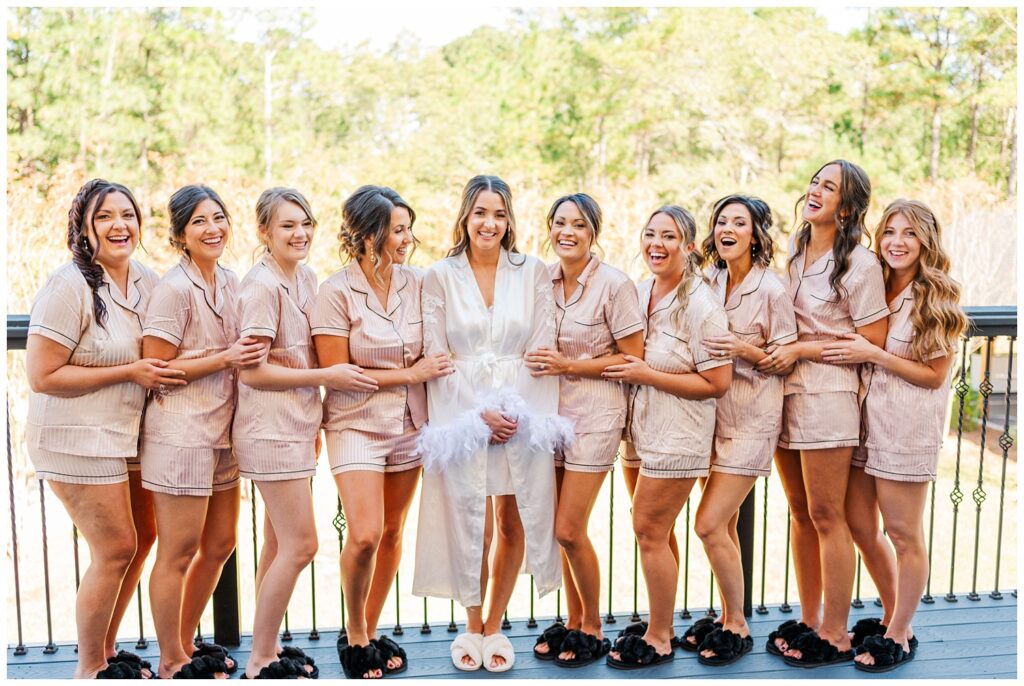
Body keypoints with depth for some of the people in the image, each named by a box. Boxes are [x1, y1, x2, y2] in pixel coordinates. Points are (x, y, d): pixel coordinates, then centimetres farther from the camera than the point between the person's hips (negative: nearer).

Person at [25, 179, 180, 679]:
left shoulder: (147, 282, 3)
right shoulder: (68, 287, -19)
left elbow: (159, 355, 18)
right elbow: (42, 376, -20)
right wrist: (129, 372, -20)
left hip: (124, 433, 8)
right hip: (77, 437, -8)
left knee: (141, 539, 15)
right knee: (116, 549, -2)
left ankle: (105, 651, 33)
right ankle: (89, 670, 19)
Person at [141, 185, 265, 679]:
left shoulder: (230, 282, 9)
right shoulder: (173, 290, -14)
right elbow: (156, 369, -15)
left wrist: (249, 354, 5)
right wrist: (224, 359, -16)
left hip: (222, 431, 8)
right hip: (180, 432, -8)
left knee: (220, 545, 16)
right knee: (178, 554, 3)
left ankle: (186, 645, 34)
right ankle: (171, 664, 19)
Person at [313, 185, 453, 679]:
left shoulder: (415, 283, 2)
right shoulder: (337, 291, -10)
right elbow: (339, 374, -11)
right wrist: (410, 374, -12)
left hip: (408, 425, 4)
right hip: (357, 425, -4)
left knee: (392, 534, 10)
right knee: (364, 535, -14)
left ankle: (371, 632, 28)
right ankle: (353, 635, 12)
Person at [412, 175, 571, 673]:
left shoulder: (532, 273, 6)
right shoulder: (440, 277, 3)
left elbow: (543, 349, 4)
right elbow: (436, 357, -1)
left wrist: (526, 414, -7)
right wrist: (480, 414, -10)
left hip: (524, 416, 1)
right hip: (462, 416, -1)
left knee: (513, 524, 5)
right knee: (472, 528, 0)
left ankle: (494, 628, 23)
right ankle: (472, 628, 22)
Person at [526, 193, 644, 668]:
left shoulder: (614, 285, -12)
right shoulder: (541, 279, 5)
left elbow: (633, 358, -10)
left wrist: (569, 365, -17)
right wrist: (540, 364, -2)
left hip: (594, 415, -5)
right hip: (550, 410, 5)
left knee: (568, 531, -5)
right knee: (556, 529, 10)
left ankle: (593, 629, 17)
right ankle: (573, 620, 30)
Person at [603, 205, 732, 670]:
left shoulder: (700, 305, -16)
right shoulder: (640, 292, 6)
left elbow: (718, 382, -19)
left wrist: (646, 375, -19)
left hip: (677, 436, -7)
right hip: (643, 431, 7)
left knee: (650, 531, -1)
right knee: (652, 531, 15)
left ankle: (659, 640, 15)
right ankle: (658, 621, 30)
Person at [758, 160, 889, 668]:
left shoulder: (859, 264, -10)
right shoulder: (794, 253, 12)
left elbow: (873, 344, -11)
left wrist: (800, 350, -14)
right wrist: (777, 348, 6)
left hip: (827, 396, -7)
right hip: (785, 391, 7)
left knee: (826, 517, 0)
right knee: (801, 512, 14)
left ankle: (835, 636, 12)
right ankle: (808, 620, 25)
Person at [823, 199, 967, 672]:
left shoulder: (938, 297, -7)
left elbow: (935, 375, -10)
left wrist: (873, 354, -17)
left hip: (908, 428, -6)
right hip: (867, 419, 6)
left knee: (903, 534, 4)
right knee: (859, 524, 13)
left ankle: (899, 636, 19)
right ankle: (894, 614, 32)